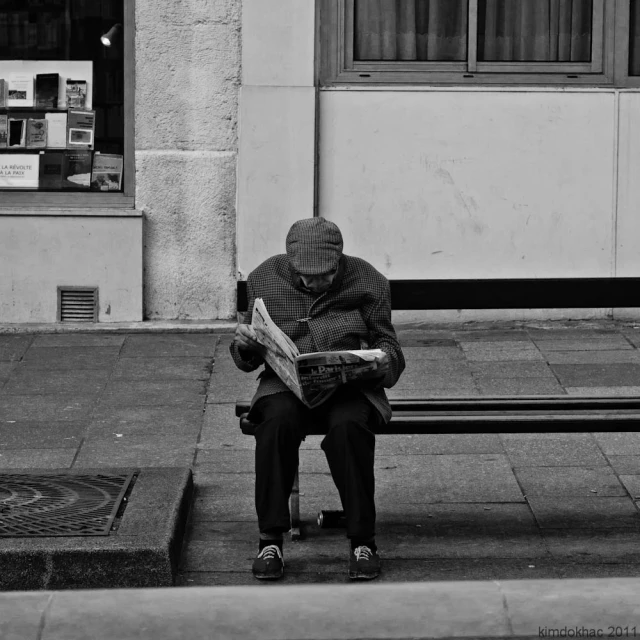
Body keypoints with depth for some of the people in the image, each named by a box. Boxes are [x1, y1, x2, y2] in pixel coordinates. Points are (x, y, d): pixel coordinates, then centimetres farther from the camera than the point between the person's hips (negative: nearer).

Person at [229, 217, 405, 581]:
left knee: (348, 427, -35)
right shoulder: (266, 279, 5)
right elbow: (247, 360, 12)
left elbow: (387, 343, 11)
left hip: (349, 384, -1)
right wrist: (244, 344, -13)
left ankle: (363, 541, -24)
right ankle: (271, 540, -26)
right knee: (277, 421, -34)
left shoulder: (366, 282, 2)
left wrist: (380, 357, -13)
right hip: (286, 382, 1)